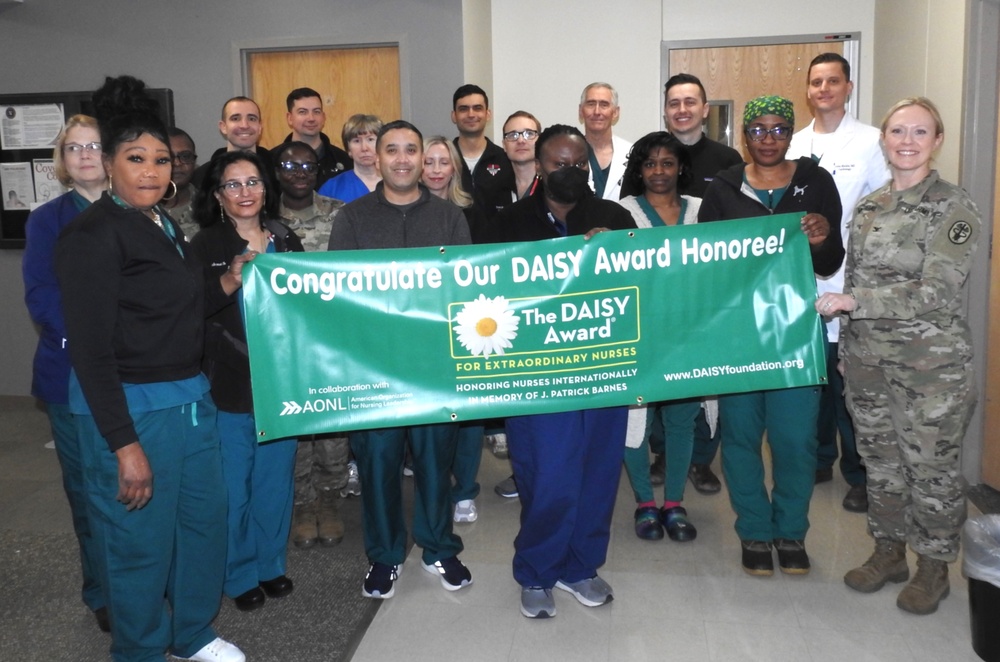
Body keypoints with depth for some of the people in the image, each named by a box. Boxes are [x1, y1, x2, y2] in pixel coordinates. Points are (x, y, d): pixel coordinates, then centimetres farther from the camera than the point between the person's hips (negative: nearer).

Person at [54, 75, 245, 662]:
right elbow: (91, 350, -18)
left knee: (206, 518, 17)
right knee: (141, 538, 6)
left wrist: (225, 287, 3)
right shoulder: (93, 235, -15)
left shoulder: (166, 225, 11)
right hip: (129, 408, -8)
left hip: (190, 397, 8)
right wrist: (124, 444, -20)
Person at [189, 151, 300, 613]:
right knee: (233, 485, 7)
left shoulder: (286, 241, 7)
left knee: (276, 479, 13)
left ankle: (271, 564, 31)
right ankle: (240, 575, 25)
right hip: (229, 386, -3)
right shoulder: (204, 247, -4)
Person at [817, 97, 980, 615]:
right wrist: (846, 350, 14)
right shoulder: (868, 207, 9)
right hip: (868, 359, 5)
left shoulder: (954, 208, -9)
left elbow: (935, 292, -19)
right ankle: (888, 552, 32)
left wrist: (850, 301, -23)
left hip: (931, 365, -5)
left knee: (931, 466, 6)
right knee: (880, 460, 15)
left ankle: (934, 568, 25)